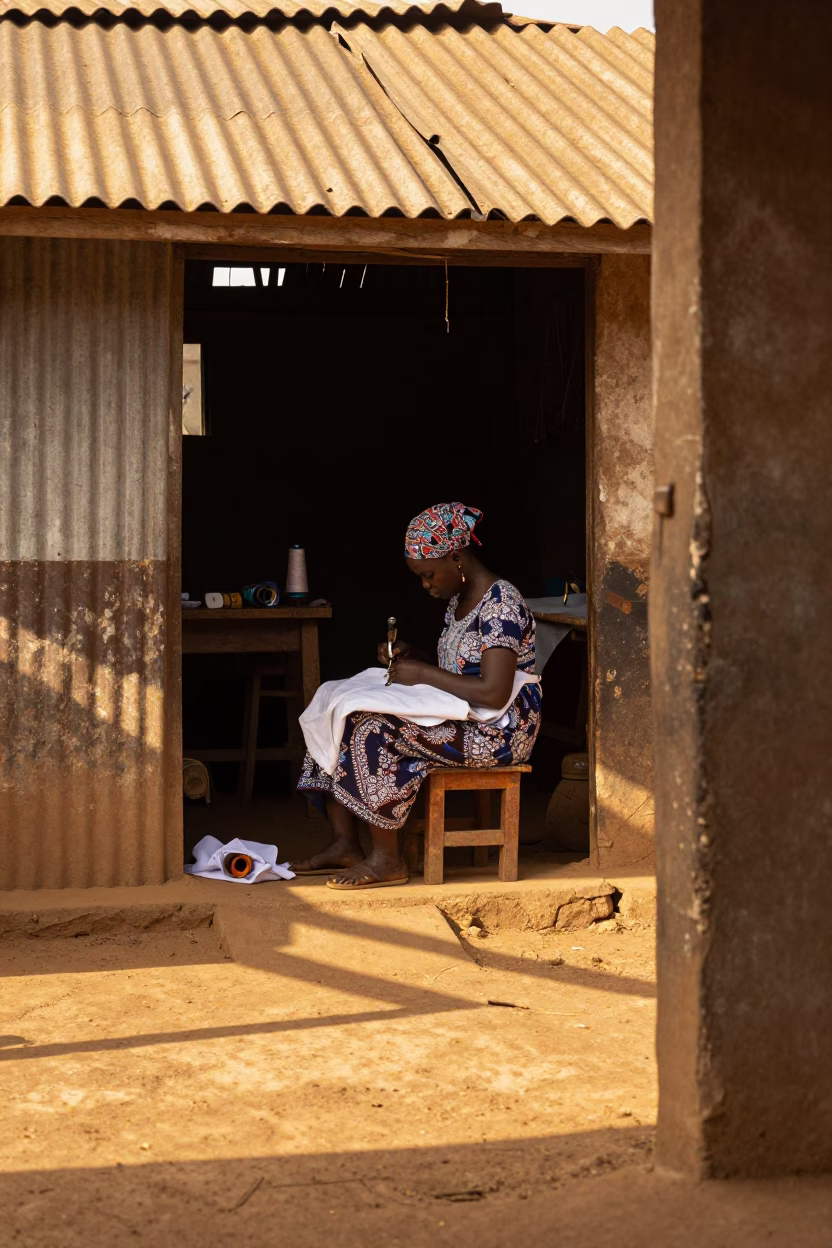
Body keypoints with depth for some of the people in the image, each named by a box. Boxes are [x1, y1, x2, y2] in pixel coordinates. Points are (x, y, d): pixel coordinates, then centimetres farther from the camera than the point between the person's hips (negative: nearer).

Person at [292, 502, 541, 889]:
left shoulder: (500, 604, -18)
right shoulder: (459, 599, 13)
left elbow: (493, 694, -27)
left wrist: (424, 673, -20)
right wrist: (410, 657, 3)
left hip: (497, 733, -10)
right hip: (459, 719, 10)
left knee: (372, 729, -25)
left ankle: (387, 860, -16)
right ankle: (344, 843, -5)